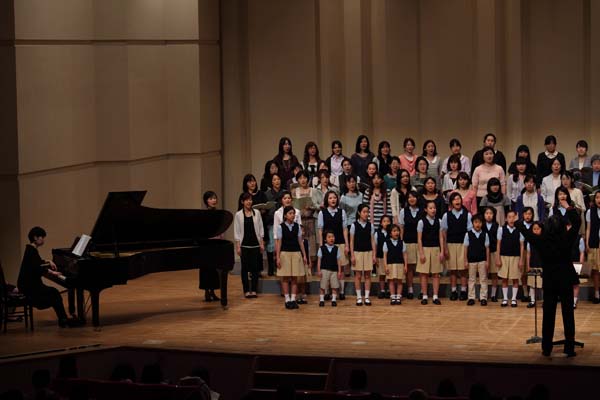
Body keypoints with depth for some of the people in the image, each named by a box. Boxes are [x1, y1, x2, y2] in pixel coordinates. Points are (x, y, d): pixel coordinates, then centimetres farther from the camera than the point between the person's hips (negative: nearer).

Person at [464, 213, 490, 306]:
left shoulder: (485, 235, -1)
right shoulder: (468, 234, -3)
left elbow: (487, 248, 2)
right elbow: (465, 248, 0)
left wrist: (487, 261, -1)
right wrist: (466, 261, -3)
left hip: (482, 260, 0)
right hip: (471, 260, 0)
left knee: (483, 279, 4)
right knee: (471, 279, 7)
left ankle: (483, 298, 9)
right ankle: (471, 298, 13)